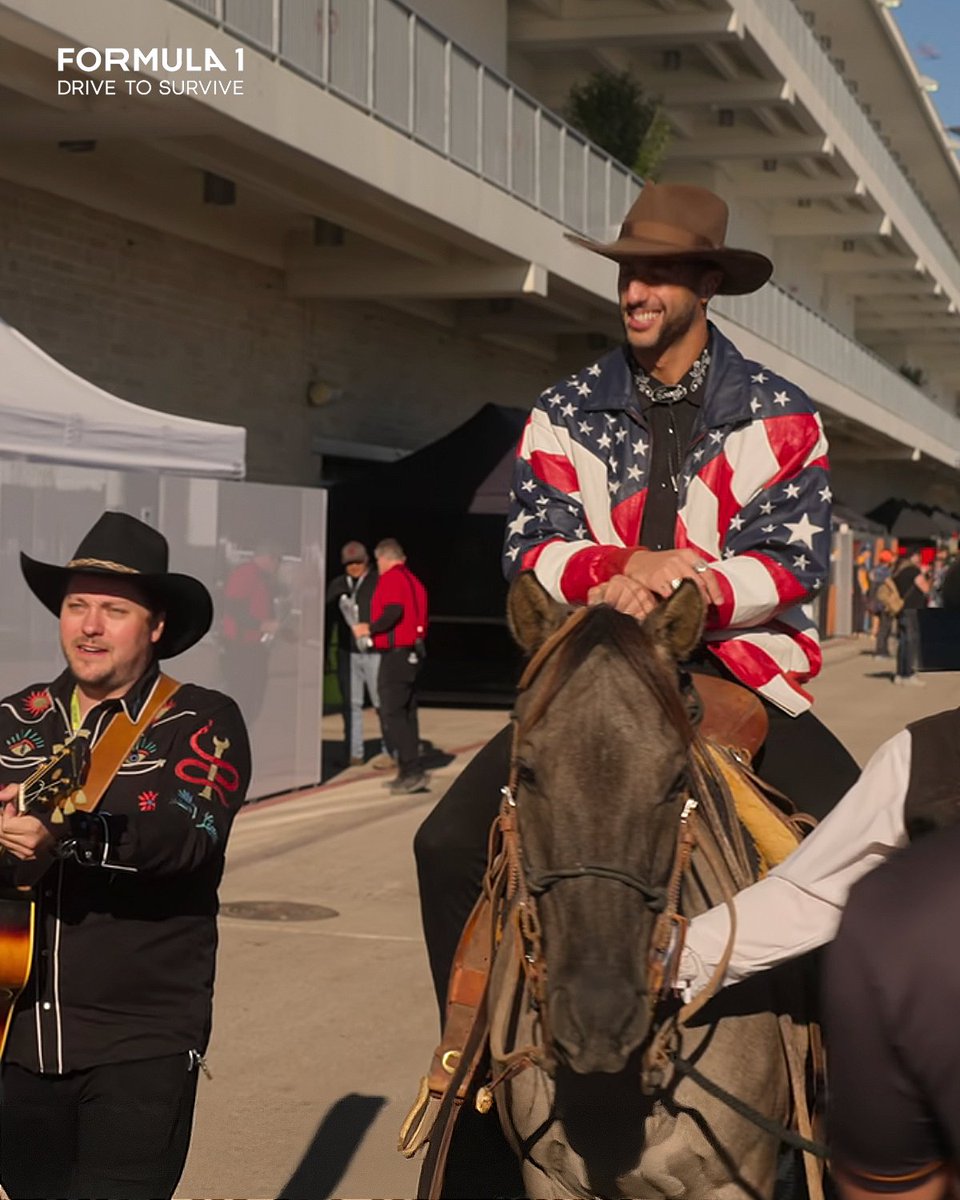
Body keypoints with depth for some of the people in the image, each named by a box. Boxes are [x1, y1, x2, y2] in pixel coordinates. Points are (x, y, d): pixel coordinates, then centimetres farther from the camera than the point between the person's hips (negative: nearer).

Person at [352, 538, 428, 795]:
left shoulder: (391, 578, -10)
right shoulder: (413, 579, 18)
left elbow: (394, 612, -24)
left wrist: (370, 629, -12)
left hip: (396, 653, -10)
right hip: (413, 653, 10)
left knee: (392, 713, -9)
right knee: (406, 713, 12)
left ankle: (412, 771, -15)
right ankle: (408, 773, 14)